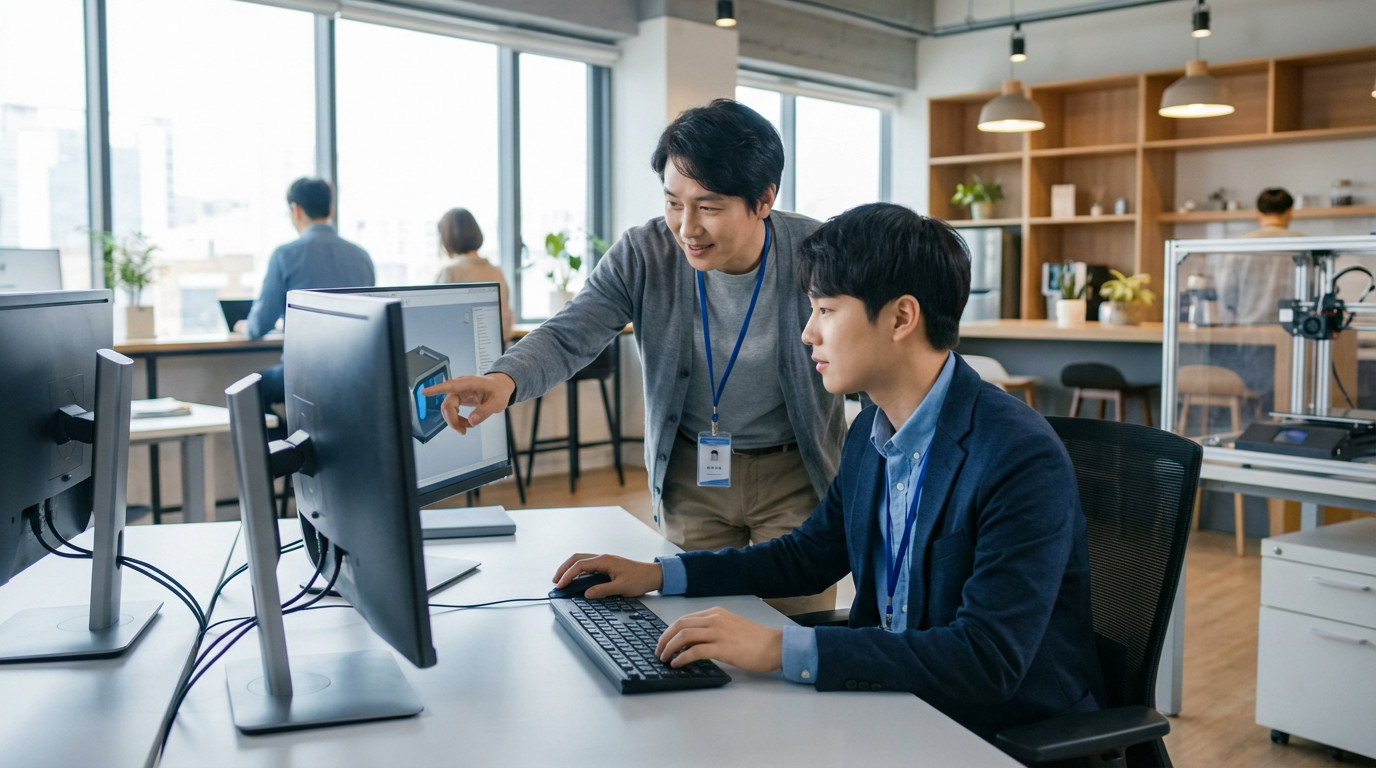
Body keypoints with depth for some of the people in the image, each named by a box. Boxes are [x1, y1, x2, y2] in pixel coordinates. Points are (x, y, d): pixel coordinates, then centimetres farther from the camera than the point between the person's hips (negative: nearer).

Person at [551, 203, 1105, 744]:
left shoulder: (1023, 459, -24)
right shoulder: (870, 431, 2)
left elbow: (988, 662, -30)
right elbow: (809, 555, 16)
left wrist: (781, 649, -33)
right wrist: (657, 575, 7)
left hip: (1008, 736, -7)